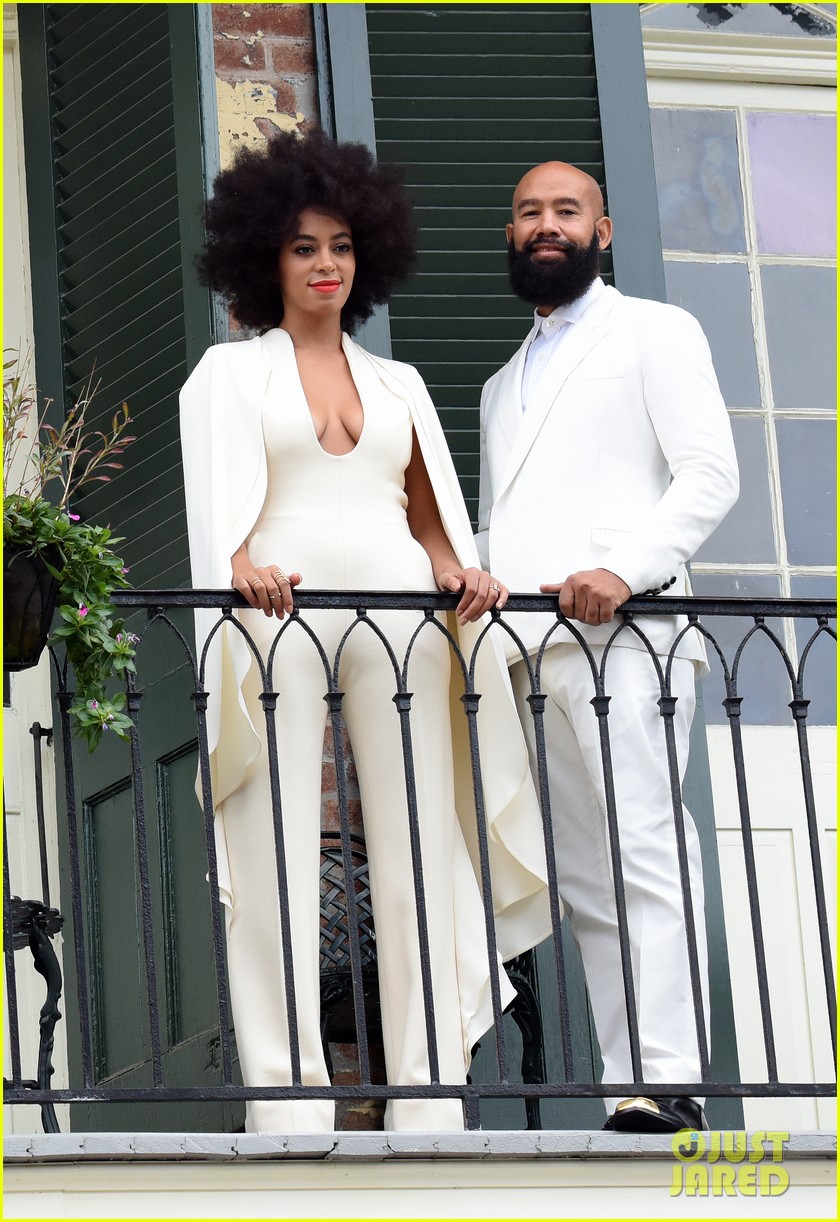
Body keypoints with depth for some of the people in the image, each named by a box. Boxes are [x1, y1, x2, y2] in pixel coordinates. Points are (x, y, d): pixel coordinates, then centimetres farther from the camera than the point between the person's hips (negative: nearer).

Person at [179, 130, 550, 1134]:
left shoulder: (398, 383, 22)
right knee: (279, 855, -9)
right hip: (281, 615, -3)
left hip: (397, 623, 3)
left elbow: (428, 514, 19)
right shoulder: (230, 372, 13)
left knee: (420, 849, -5)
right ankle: (287, 1095, -11)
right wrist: (239, 563, -22)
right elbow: (213, 490, -2)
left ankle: (428, 1096, -6)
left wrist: (457, 571, -3)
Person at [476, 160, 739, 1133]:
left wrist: (627, 568, -16)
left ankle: (667, 1084, -20)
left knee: (641, 856, -15)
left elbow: (710, 473, -1)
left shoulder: (653, 333, 11)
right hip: (520, 646, 6)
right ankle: (625, 1087, -5)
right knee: (581, 876, -2)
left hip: (618, 630, -6)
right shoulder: (503, 386, 31)